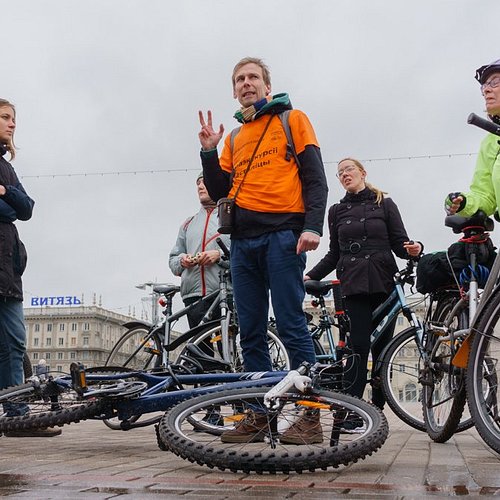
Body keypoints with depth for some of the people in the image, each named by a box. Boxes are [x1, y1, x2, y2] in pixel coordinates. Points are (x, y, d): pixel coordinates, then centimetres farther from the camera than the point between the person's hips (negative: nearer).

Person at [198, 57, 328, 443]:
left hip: (282, 234, -6)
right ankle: (259, 415, 9)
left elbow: (315, 177, 0)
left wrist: (313, 226, -14)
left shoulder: (293, 120, 9)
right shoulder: (235, 138, 23)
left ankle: (311, 414, -5)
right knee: (251, 333, 4)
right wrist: (209, 152, 4)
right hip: (243, 240, 6)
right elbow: (219, 191, 18)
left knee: (291, 326, -10)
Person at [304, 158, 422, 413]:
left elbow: (399, 244, 7)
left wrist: (413, 249, -16)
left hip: (383, 284, 0)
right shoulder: (337, 211, 15)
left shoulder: (385, 205, 10)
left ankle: (377, 408, 8)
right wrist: (311, 275, 7)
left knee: (382, 348, 0)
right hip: (353, 286, 0)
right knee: (358, 347, -10)